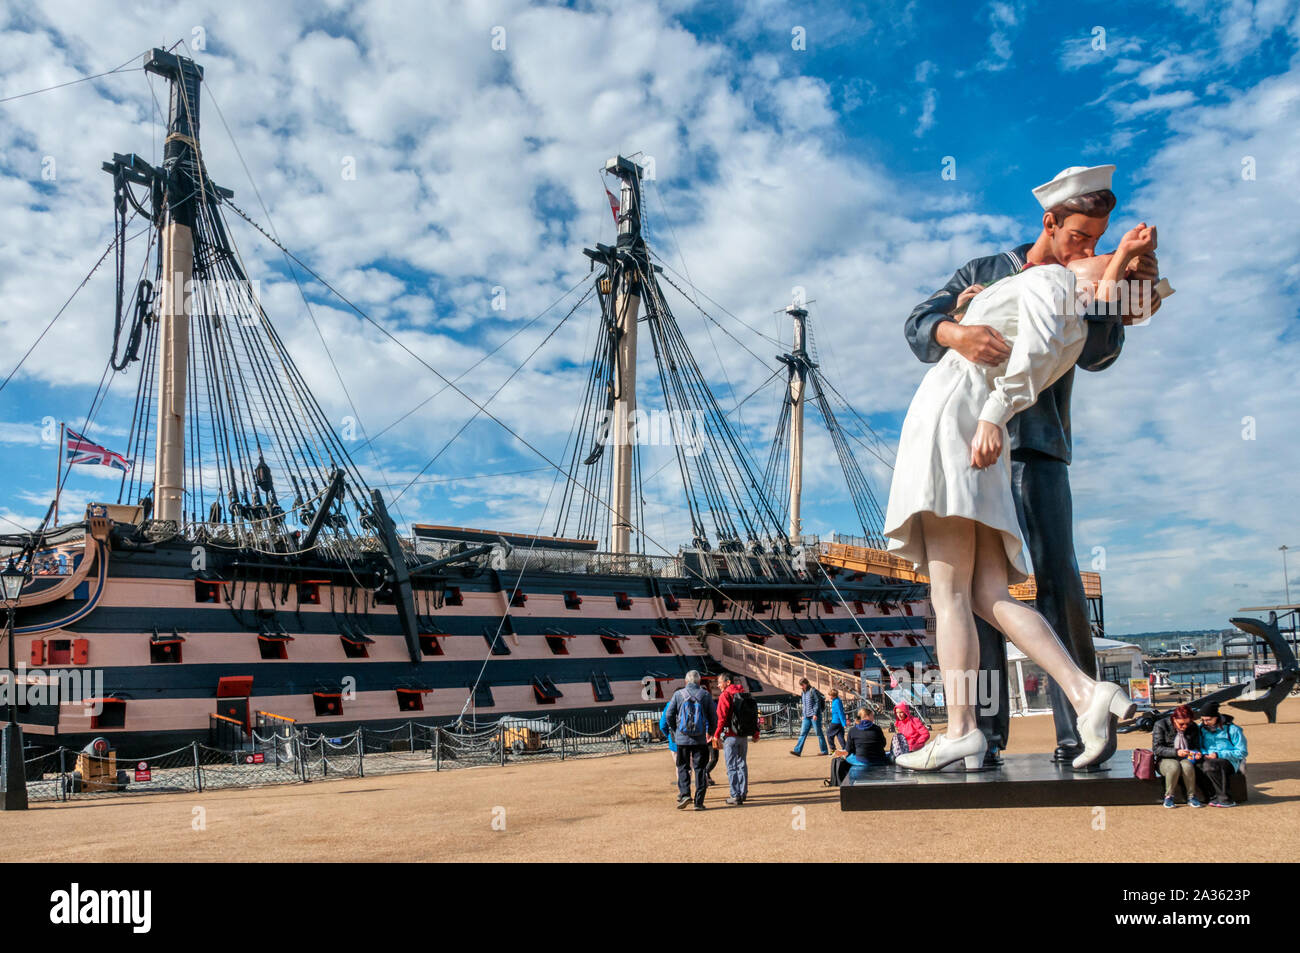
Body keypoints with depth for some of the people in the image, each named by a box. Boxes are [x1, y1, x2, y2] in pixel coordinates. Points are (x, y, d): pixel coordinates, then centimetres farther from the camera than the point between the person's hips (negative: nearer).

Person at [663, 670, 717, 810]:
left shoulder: (678, 694, 0)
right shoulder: (705, 695, 2)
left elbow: (668, 716, -2)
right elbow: (713, 717, 3)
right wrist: (711, 732, 20)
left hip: (682, 738, 0)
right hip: (700, 739, 1)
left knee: (683, 767, 11)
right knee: (700, 768, 6)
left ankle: (684, 794, -8)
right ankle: (699, 802, 4)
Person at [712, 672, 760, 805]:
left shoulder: (725, 695, -11)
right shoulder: (745, 694, 10)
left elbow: (722, 718, -19)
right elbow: (754, 714, 13)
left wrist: (716, 736, -18)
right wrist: (756, 733, 21)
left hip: (731, 736, -7)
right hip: (744, 736, 7)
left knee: (732, 767, -1)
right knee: (742, 764, 16)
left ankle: (735, 796, -2)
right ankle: (743, 794, 21)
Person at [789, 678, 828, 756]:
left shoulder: (813, 691, -9)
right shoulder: (803, 692, 13)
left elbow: (817, 702, -12)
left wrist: (815, 714, -17)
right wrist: (803, 714, 18)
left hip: (814, 716, -7)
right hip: (806, 717, 7)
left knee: (819, 733, 1)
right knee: (803, 733, 0)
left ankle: (824, 751, 11)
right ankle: (797, 751, -5)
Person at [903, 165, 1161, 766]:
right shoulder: (983, 272, 12)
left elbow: (1097, 354, -5)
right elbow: (917, 325, -1)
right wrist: (955, 332, -23)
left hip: (1037, 449, 0)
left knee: (1057, 578, -12)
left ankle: (1076, 728, -6)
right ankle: (986, 732, -1)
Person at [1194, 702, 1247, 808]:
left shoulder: (1232, 729, -5)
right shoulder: (1202, 728, 9)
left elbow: (1241, 752, -6)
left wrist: (1218, 755, -14)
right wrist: (1202, 753, -6)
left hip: (1230, 762, -4)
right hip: (1209, 759, 5)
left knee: (1209, 765, -36)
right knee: (1198, 765, -30)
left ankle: (1223, 798, -26)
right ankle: (1215, 795, -23)